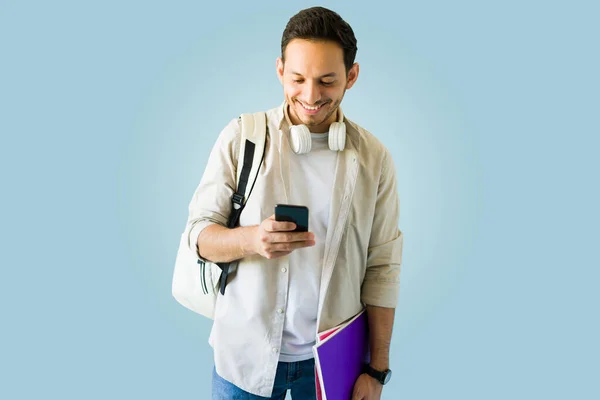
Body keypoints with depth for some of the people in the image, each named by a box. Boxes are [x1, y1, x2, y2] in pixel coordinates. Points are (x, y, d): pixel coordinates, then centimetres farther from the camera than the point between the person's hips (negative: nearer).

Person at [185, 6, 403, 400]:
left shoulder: (373, 157, -6)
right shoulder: (242, 137, -9)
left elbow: (382, 267, -4)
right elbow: (200, 233, -8)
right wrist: (251, 239, -29)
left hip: (332, 356, 1)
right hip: (245, 352, 0)